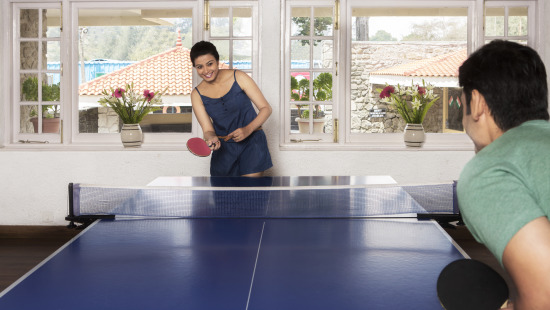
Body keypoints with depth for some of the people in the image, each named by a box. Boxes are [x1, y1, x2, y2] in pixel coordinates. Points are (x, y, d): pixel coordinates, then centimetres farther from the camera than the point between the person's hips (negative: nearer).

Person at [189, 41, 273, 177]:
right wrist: (211, 138, -27)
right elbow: (208, 129, -3)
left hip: (252, 141, -3)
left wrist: (248, 129, -22)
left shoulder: (239, 78, -9)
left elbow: (266, 108, -7)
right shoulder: (197, 95, -1)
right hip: (223, 148, 3)